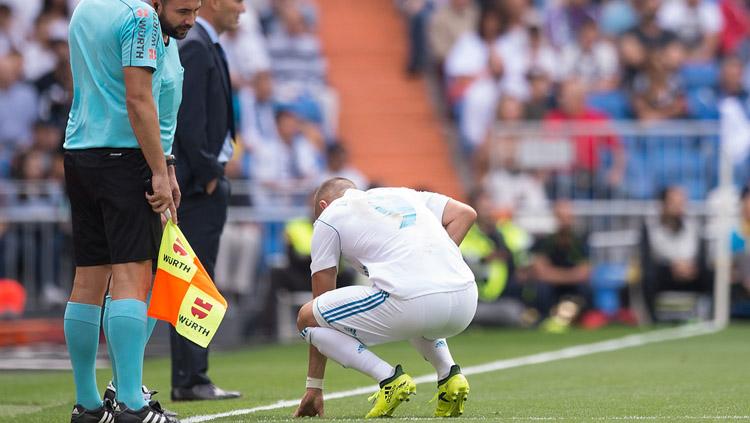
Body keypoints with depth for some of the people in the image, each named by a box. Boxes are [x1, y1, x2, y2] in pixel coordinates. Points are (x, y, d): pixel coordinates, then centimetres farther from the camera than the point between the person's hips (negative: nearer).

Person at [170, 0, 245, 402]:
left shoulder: (206, 46, 17)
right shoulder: (195, 47, -14)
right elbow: (188, 118, -20)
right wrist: (207, 173, -17)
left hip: (206, 179, 10)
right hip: (198, 184, -10)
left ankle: (190, 377, 13)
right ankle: (189, 380, -8)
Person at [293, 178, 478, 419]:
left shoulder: (328, 219, 19)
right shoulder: (401, 194, 32)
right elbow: (466, 214, 19)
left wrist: (314, 387, 24)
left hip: (408, 303, -6)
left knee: (306, 319, 12)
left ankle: (389, 379, -3)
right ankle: (449, 375, 16)